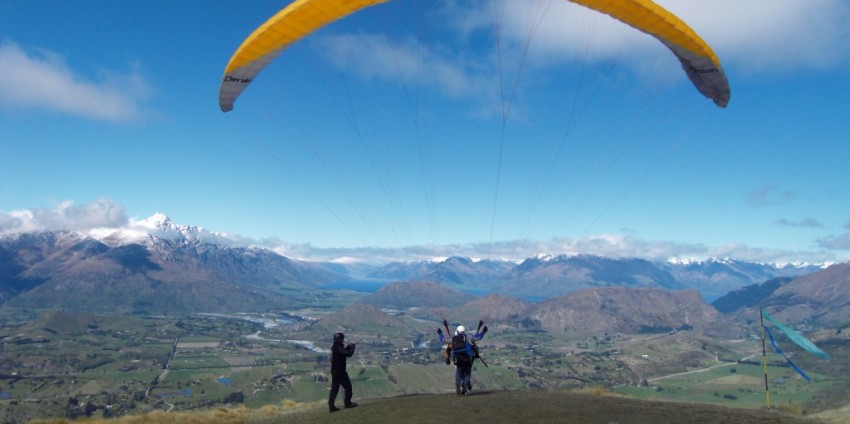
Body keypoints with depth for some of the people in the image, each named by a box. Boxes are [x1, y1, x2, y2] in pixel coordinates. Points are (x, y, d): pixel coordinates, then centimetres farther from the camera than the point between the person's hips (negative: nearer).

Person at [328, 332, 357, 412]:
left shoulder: (334, 347, 9)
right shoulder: (338, 348, -20)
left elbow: (344, 352, 23)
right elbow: (348, 354, -28)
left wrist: (349, 346, 12)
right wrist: (353, 347, -14)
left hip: (334, 371, 9)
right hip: (340, 372, -9)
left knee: (334, 388, 9)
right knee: (348, 386, 7)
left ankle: (331, 405, 5)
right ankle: (348, 403, 15)